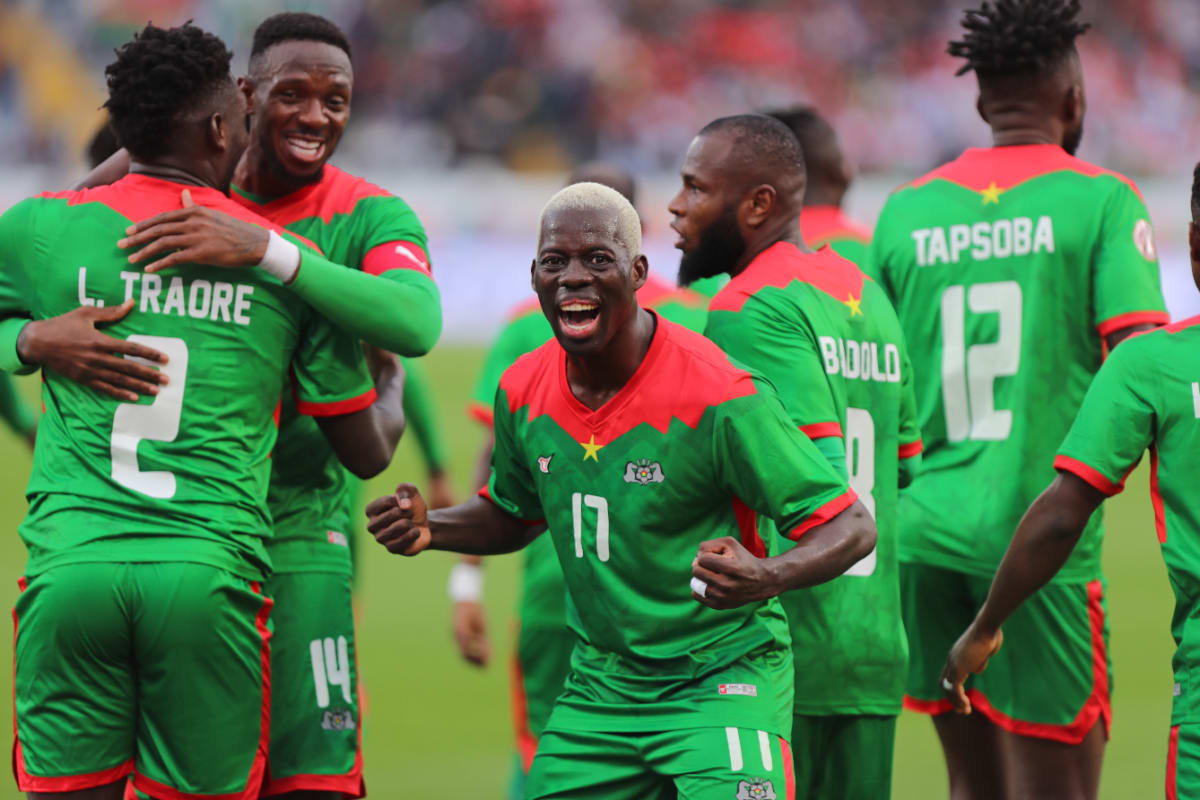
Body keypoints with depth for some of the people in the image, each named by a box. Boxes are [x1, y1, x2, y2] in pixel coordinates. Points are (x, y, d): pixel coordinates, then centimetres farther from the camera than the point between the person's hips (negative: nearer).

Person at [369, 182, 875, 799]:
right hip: (601, 684, 6)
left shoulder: (717, 398, -20)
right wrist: (431, 529, 0)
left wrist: (766, 578, -37)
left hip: (721, 679, -6)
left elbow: (851, 527, -17)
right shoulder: (522, 392, -1)